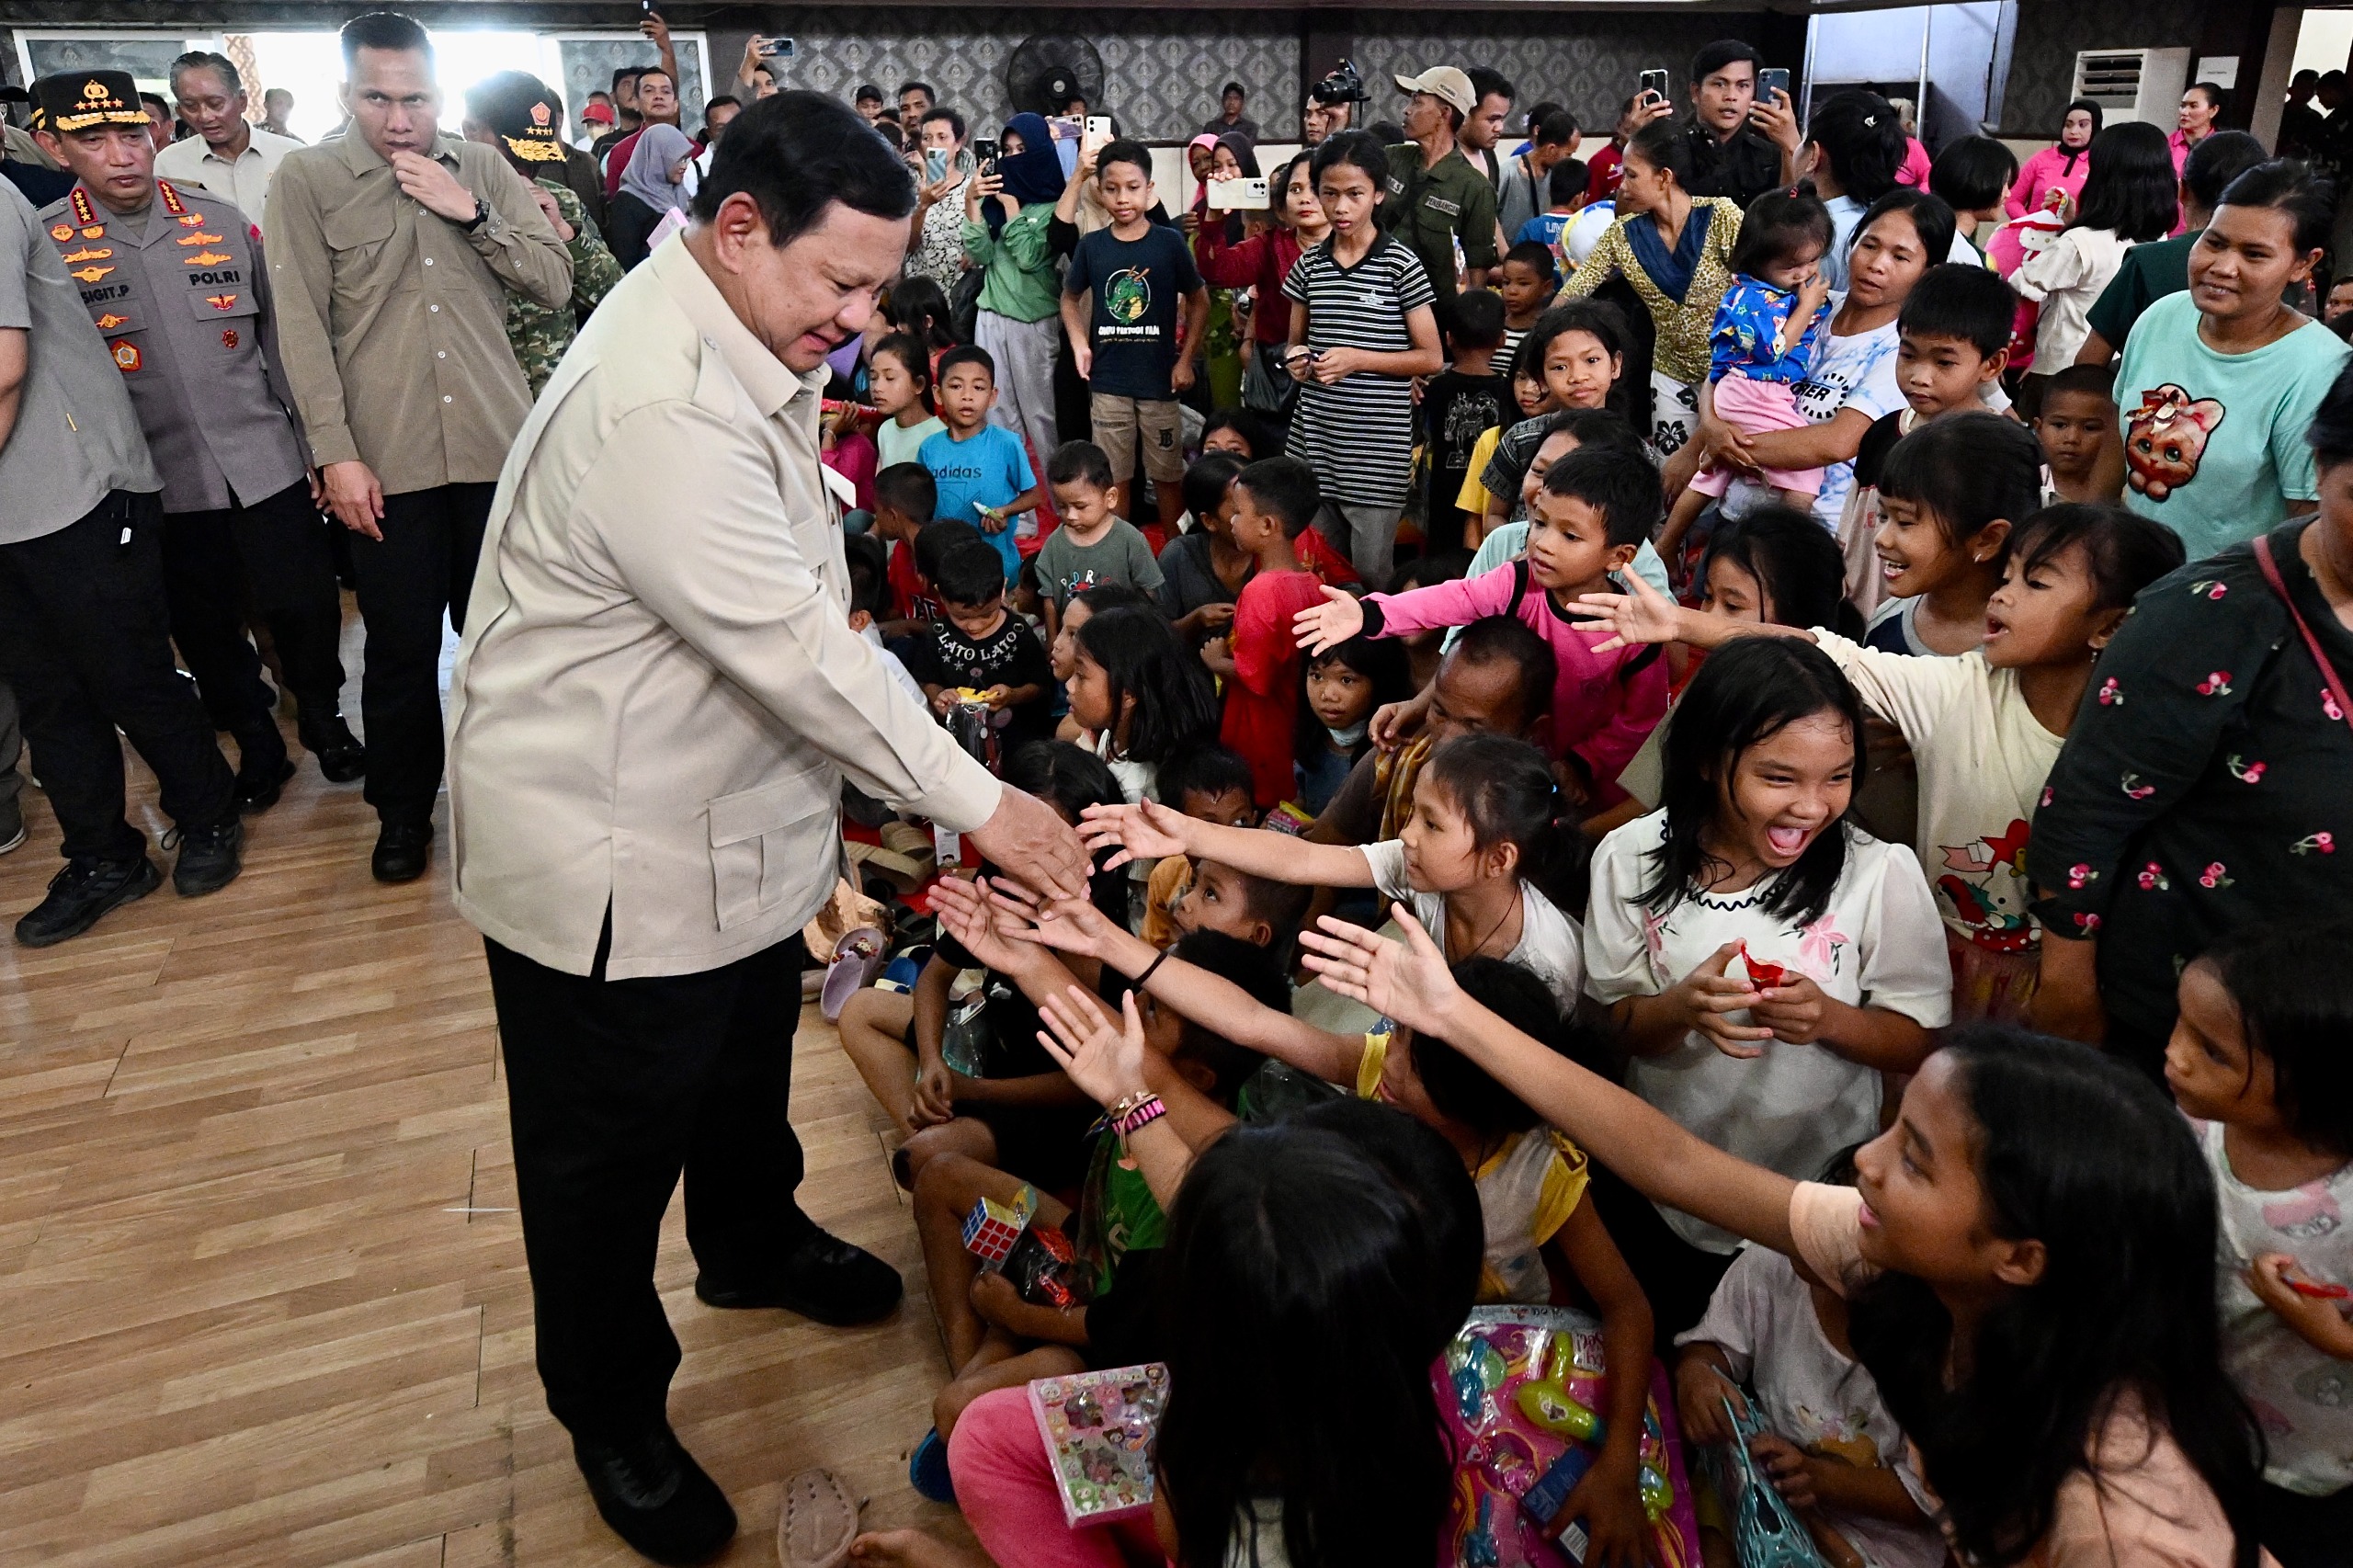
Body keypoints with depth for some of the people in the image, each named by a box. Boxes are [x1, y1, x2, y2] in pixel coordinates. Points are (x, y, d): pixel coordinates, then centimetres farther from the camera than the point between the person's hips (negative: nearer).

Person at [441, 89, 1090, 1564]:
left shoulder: (751, 337, 2)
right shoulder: (656, 407, -31)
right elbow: (800, 647, -30)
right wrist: (980, 804, -22)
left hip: (735, 810, 9)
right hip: (610, 850, -9)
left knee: (746, 1065, 29)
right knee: (610, 1149, 12)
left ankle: (754, 1242, 56)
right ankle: (614, 1416, 35)